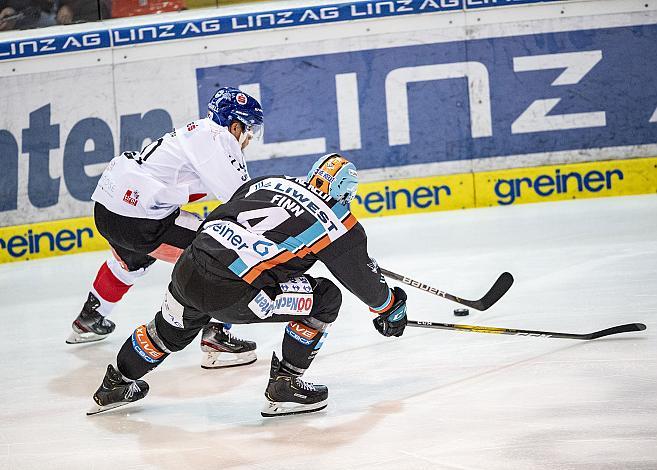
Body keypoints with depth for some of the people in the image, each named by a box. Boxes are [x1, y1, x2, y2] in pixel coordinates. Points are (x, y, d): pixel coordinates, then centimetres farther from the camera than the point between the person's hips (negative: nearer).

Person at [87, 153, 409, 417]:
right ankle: (283, 387, 13)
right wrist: (390, 308, 38)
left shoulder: (267, 183, 20)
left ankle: (114, 386, 49)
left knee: (171, 329, 35)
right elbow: (362, 277, 19)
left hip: (186, 270, 6)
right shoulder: (338, 223, 7)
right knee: (325, 299, 9)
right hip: (231, 295, -6)